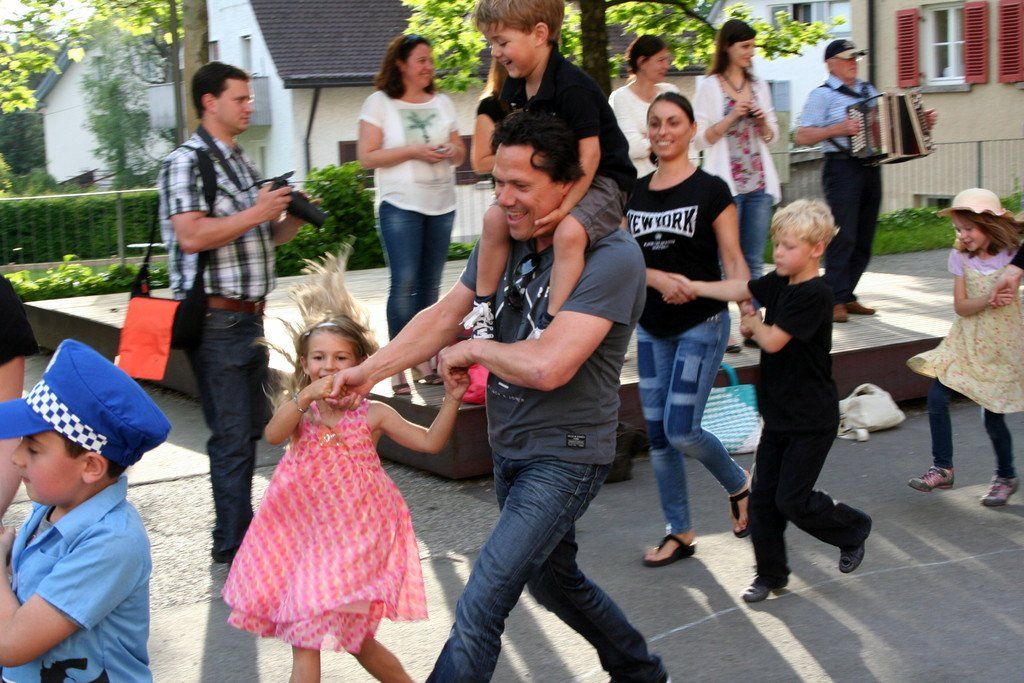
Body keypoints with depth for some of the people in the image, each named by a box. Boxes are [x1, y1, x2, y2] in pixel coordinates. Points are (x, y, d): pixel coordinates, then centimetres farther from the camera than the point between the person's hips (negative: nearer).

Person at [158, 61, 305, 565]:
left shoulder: (241, 163, 18)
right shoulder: (185, 163, -10)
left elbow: (264, 238, 23)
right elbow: (192, 236, -22)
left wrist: (291, 218, 3)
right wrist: (257, 212, -17)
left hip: (249, 316, 9)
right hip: (215, 319, -9)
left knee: (252, 425, 15)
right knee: (232, 436, -4)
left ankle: (238, 532, 27)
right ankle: (234, 542, 5)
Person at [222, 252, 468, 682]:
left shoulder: (372, 414, -2)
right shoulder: (298, 410, 1)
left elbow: (429, 442, -6)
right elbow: (273, 436, -21)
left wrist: (451, 400, -19)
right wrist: (305, 396, -34)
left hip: (354, 536, -3)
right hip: (307, 532, 3)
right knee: (303, 638, 9)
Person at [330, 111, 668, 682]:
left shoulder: (611, 258, -23)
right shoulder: (506, 240, 1)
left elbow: (548, 366, -32)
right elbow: (444, 317, 7)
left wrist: (474, 348, -15)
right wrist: (369, 371, -2)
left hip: (565, 456, -9)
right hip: (510, 446, 9)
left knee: (481, 607, -15)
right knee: (553, 578, 26)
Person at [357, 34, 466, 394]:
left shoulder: (442, 103, 13)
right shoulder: (379, 103, 0)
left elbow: (460, 151, 17)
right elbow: (366, 156, -7)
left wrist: (451, 152, -7)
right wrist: (413, 152, -15)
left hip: (442, 205, 5)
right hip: (400, 205, -5)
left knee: (430, 284, 6)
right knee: (404, 283, -12)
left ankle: (423, 358, 14)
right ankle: (398, 364, -5)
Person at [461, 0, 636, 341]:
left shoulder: (572, 88, -24)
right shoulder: (515, 86, 2)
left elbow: (589, 153, -26)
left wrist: (565, 206, -32)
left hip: (601, 178, -8)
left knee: (568, 232, -34)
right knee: (494, 218, -5)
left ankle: (549, 324, -29)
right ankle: (483, 308, 4)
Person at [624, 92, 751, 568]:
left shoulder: (710, 191, -6)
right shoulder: (635, 194, 7)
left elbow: (733, 261, -8)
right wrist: (658, 279, -16)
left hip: (701, 324, -5)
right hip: (651, 327, 5)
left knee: (681, 430, -11)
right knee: (658, 435, 7)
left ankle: (739, 485, 19)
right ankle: (679, 533, 21)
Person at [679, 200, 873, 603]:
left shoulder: (815, 294, -21)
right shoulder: (779, 283, 5)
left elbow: (773, 341, -24)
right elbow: (740, 290, -1)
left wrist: (753, 323, -4)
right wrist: (691, 286, -12)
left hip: (812, 420, -8)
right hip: (779, 414, 8)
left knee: (792, 499, -2)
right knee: (762, 495, 8)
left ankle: (853, 529, 25)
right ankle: (770, 573, 21)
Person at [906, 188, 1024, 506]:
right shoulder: (960, 257, -2)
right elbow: (960, 306, -8)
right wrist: (990, 299, -24)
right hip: (966, 342, 3)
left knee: (993, 415, 0)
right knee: (937, 398, -10)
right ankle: (942, 468, 5)